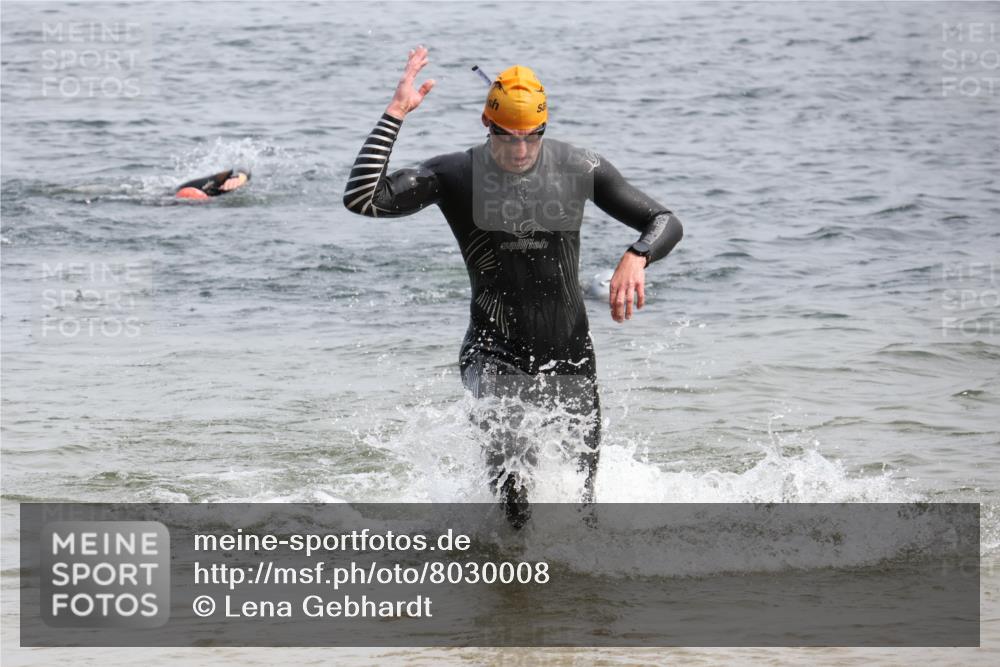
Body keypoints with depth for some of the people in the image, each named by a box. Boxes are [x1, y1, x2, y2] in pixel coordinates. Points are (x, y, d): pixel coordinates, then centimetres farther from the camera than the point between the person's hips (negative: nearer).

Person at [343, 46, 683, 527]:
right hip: (495, 355, -3)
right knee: (511, 468, -28)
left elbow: (665, 222, 1)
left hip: (570, 356, 3)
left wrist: (636, 257, -22)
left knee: (579, 500, 10)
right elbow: (362, 199, -18)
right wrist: (396, 113, -21)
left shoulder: (580, 169, -3)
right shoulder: (456, 176, -8)